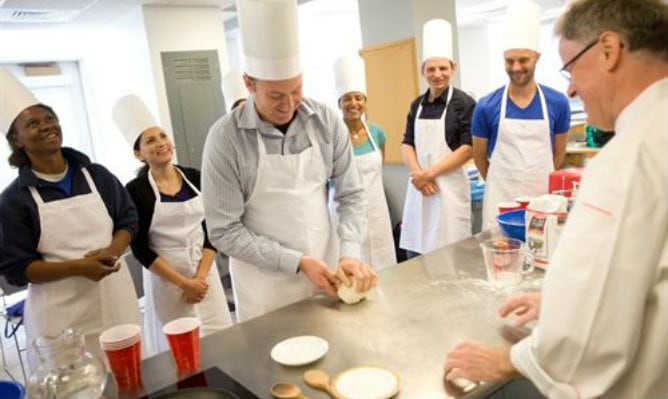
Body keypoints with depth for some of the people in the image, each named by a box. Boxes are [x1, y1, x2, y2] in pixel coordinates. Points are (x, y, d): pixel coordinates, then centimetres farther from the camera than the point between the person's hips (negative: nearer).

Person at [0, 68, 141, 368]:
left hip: (116, 299, 3)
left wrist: (113, 251, -11)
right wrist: (79, 267, -19)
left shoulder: (96, 175, 4)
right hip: (61, 316, -3)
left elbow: (129, 219, 10)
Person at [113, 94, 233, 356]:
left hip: (205, 271, 3)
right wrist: (183, 282, -12)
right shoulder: (136, 190, -9)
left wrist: (200, 276, -9)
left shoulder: (194, 178, 1)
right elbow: (141, 250, -9)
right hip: (165, 278, -3)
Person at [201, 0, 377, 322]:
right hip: (266, 287, -3)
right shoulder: (225, 137, -15)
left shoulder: (327, 122, -6)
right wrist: (297, 262, -18)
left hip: (326, 269, 3)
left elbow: (351, 195, 1)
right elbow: (224, 231, -13)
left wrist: (350, 252, -14)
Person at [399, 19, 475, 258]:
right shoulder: (417, 105, 11)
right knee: (414, 252, 10)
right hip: (418, 186, 5)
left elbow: (468, 148, -10)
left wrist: (430, 173, -13)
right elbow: (407, 144, 10)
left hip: (449, 186, -5)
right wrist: (417, 173, -8)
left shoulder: (463, 103, -5)